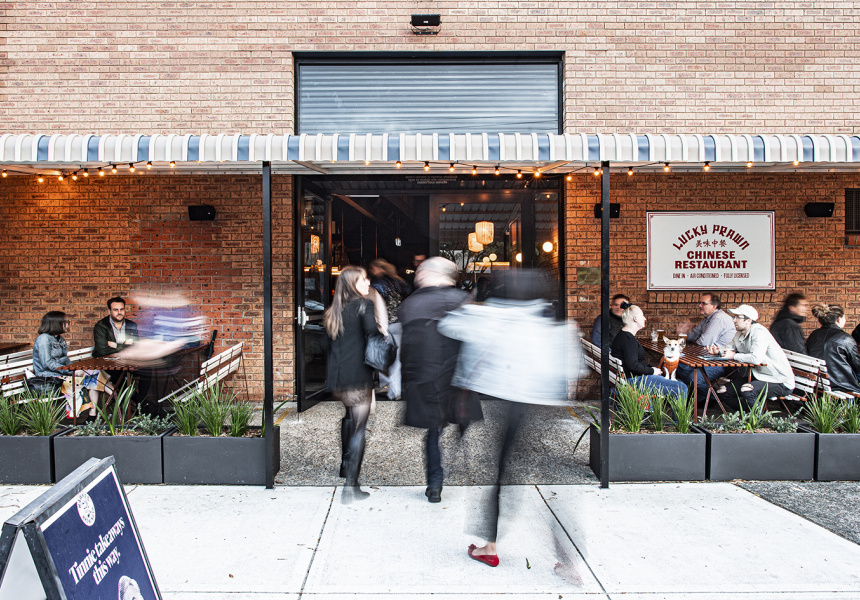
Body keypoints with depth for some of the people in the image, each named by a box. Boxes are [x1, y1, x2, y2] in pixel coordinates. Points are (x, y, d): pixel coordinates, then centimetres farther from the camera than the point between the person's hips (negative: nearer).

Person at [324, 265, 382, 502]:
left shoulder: (333, 311, 13)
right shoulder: (363, 305, -6)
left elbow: (329, 344, 17)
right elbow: (372, 331, -22)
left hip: (336, 376, 7)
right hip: (358, 375, -7)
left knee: (350, 416, 29)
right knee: (359, 427, -2)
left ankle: (346, 463, 43)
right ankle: (351, 485, -5)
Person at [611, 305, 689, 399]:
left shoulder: (623, 335, 16)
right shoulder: (628, 339, -18)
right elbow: (633, 365, -25)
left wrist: (651, 368, 8)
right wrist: (652, 371, -12)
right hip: (634, 379, -11)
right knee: (682, 388, -15)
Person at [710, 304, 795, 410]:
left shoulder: (759, 332, -23)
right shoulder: (740, 333, 5)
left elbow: (756, 358, -37)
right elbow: (730, 347, 23)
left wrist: (734, 356, -20)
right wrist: (718, 351, -1)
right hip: (757, 376, 9)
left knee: (746, 390, -36)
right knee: (722, 392, 0)